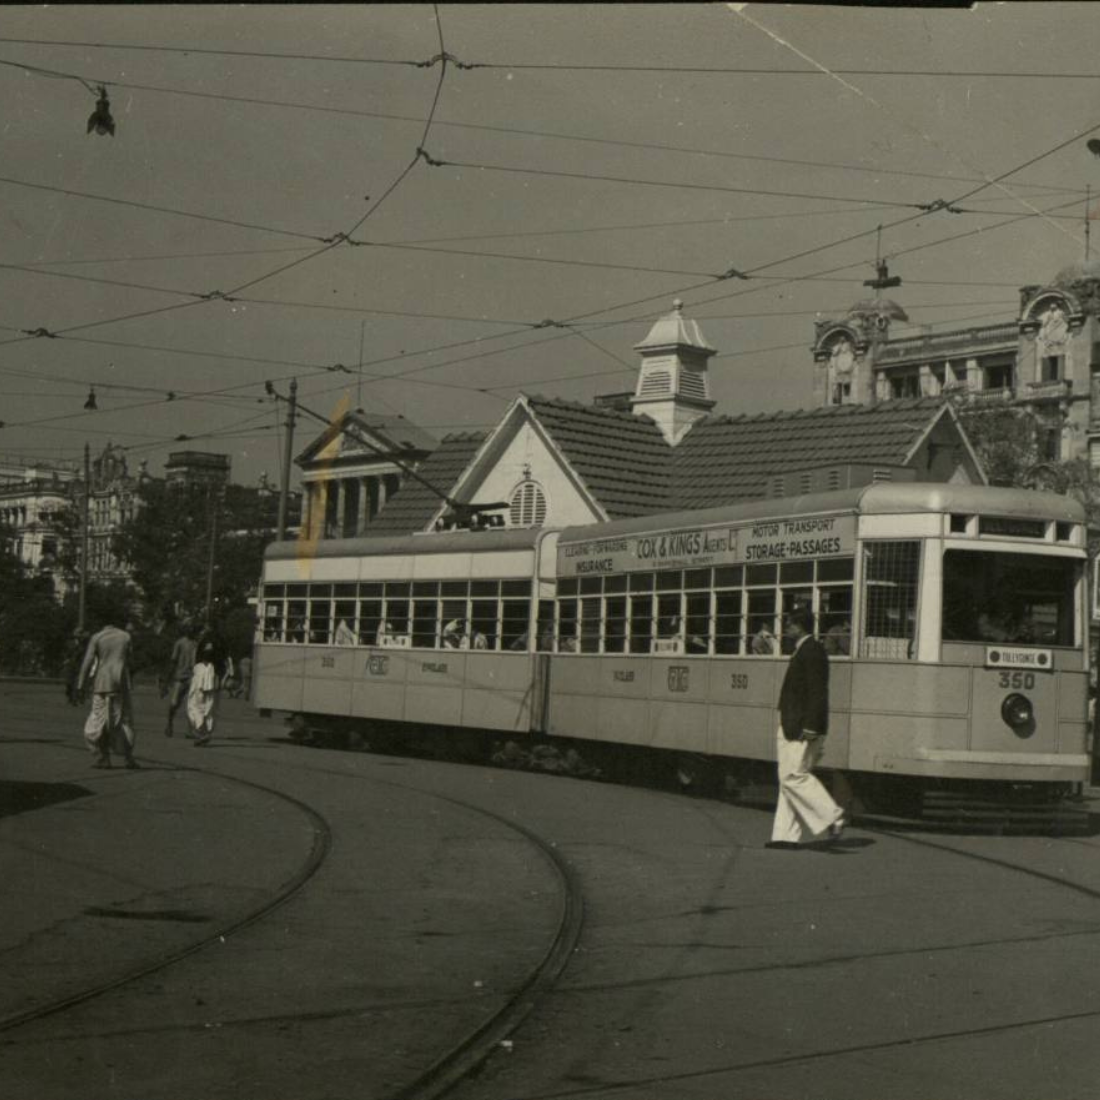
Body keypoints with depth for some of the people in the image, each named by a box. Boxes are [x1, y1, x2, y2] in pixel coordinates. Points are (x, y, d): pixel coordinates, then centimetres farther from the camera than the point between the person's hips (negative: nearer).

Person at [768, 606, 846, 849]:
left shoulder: (811, 651, -13)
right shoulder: (806, 650, 18)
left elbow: (817, 692, -20)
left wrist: (810, 728, -24)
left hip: (802, 729, -11)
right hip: (793, 728, 11)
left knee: (793, 777, -11)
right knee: (789, 778, 9)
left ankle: (832, 818, -7)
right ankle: (786, 835, 9)